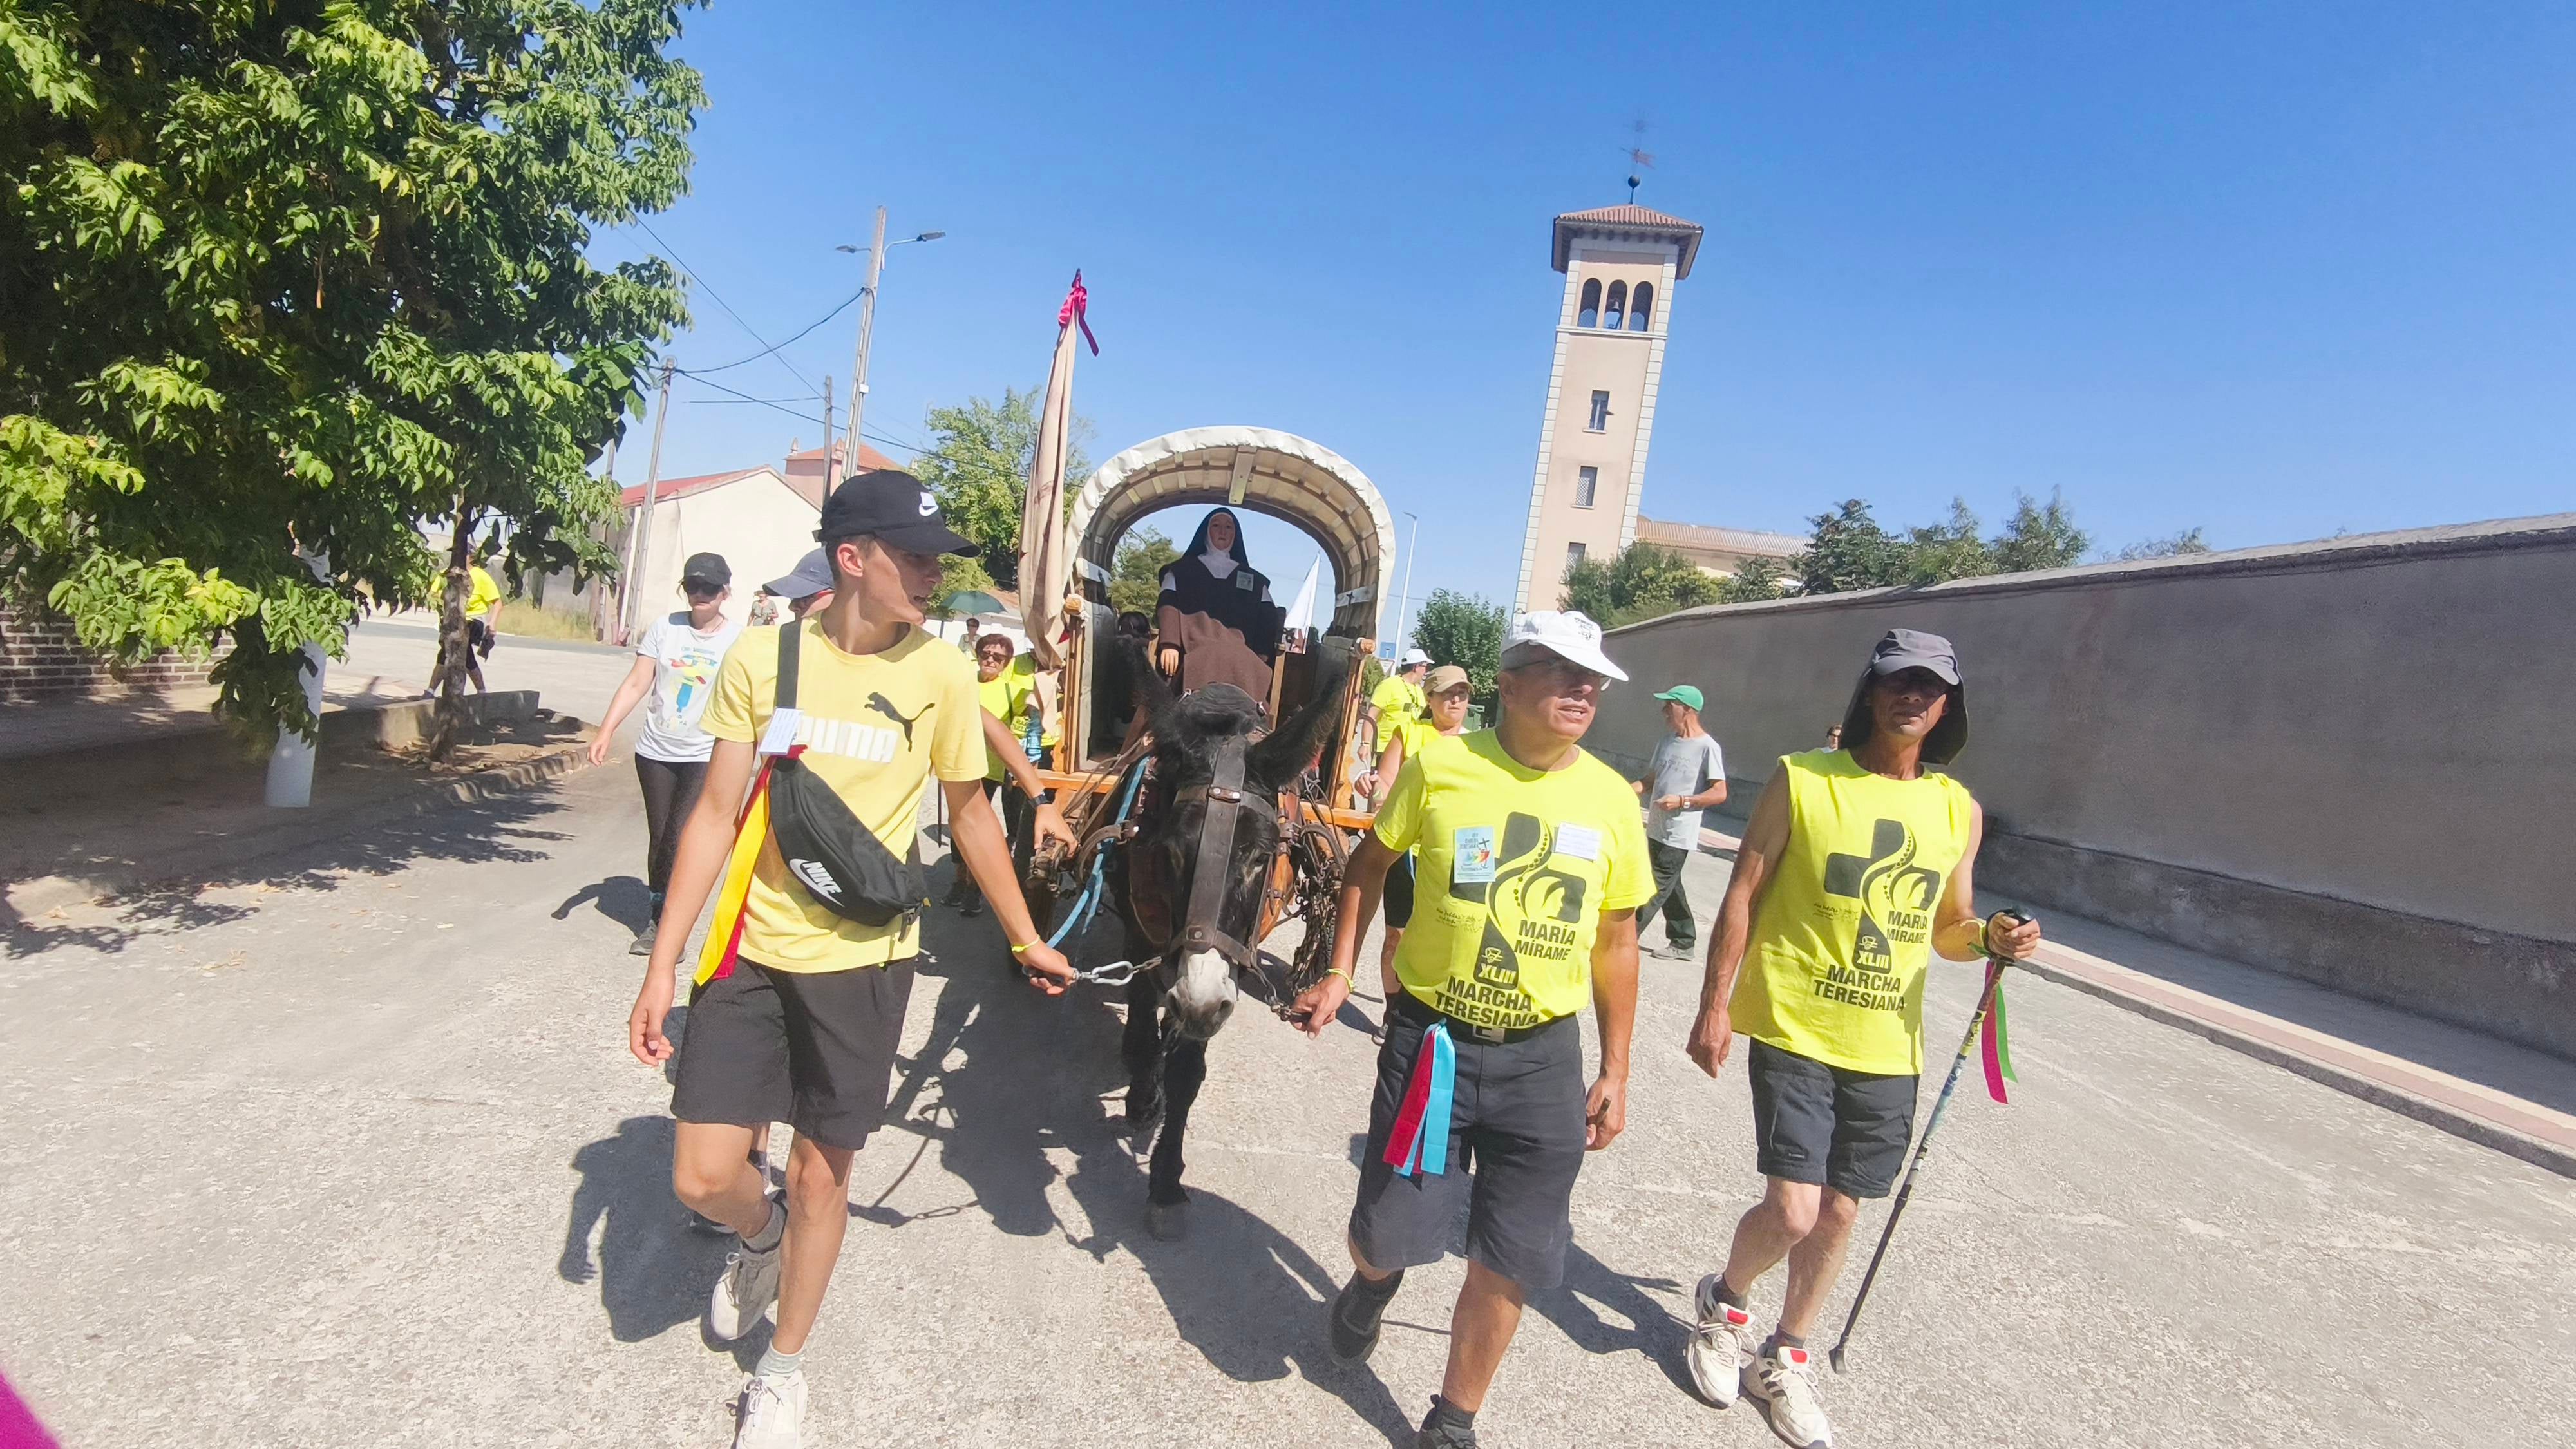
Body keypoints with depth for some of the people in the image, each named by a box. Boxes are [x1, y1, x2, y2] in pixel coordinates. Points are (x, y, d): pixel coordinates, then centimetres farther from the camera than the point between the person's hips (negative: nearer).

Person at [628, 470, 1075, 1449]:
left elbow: (972, 816, 4)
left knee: (822, 1173, 10)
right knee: (704, 1177, 0)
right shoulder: (762, 658, -6)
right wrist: (661, 966, -2)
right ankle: (763, 1236, 38)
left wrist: (1026, 940, 9)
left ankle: (782, 1370, 37)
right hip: (753, 950, 1)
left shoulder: (940, 674, -8)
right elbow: (716, 816, -2)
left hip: (863, 960, -1)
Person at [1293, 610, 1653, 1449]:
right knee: (1391, 1232, 5)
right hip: (1431, 1037, -2)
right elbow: (1370, 865, 6)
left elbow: (1616, 941, 7)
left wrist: (1615, 1073, 8)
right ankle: (1373, 1279, 45)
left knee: (1508, 1266, 8)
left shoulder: (1611, 800, -2)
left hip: (1543, 1054, 2)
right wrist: (1339, 973, 0)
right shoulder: (1441, 765, -8)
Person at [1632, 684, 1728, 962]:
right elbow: (1649, 781, 18)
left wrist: (1682, 801, -21)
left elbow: (1720, 793, -12)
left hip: (1679, 835, -8)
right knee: (1670, 888, 15)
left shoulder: (1707, 747, -12)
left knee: (1656, 889, -5)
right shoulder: (1665, 742, 11)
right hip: (1656, 830, 8)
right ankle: (1684, 943, 27)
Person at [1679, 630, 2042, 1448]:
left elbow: (1948, 927, 15)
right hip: (1794, 1032, -4)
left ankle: (1784, 1359, 36)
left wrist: (1992, 939, -8)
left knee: (1838, 1213, 12)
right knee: (1792, 1212, -8)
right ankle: (1723, 1303, 26)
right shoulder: (1802, 781, -7)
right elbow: (1743, 896, -4)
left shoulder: (1958, 810, 5)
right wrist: (1714, 1007, -6)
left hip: (1887, 1048, 4)